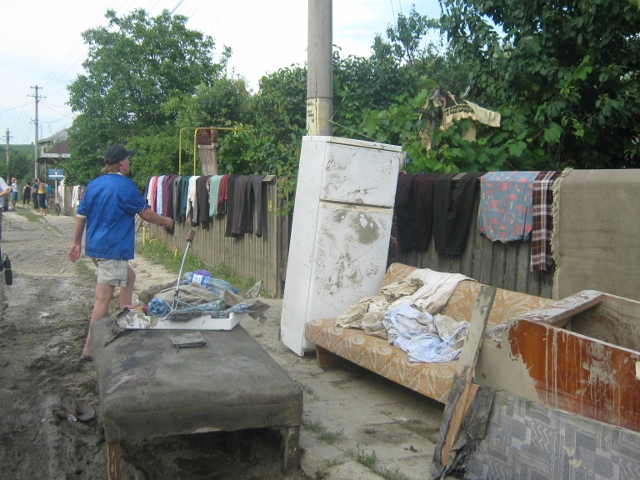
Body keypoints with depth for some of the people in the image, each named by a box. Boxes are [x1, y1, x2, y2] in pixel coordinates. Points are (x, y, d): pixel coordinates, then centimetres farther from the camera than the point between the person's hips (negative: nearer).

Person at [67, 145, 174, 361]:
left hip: (95, 246, 9)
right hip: (113, 249, -9)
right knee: (103, 298, -5)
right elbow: (146, 214, -5)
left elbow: (81, 216, 12)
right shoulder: (125, 186, -12)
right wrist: (165, 221, 13)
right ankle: (89, 350, -2)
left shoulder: (93, 184, 8)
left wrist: (76, 243, 22)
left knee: (129, 276, 27)